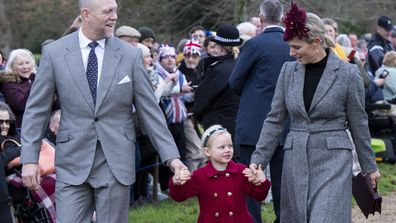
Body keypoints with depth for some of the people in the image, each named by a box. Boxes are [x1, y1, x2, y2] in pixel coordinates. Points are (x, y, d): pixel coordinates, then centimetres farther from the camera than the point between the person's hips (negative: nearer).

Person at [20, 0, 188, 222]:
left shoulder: (131, 54, 0)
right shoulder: (54, 52, 0)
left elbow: (150, 110, 3)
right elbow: (37, 109, 3)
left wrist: (171, 156, -1)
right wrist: (30, 158, -3)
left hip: (116, 161, 0)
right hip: (72, 162, 0)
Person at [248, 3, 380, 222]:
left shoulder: (347, 73, -6)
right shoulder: (288, 70, 4)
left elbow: (358, 124, 2)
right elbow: (274, 119, 8)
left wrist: (369, 167, 9)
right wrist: (258, 159, 1)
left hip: (332, 160, -4)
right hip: (296, 159, 4)